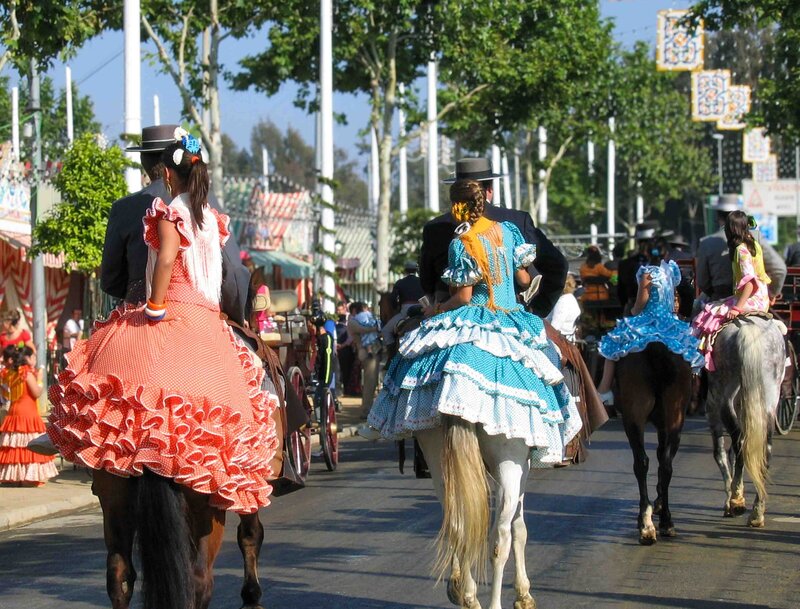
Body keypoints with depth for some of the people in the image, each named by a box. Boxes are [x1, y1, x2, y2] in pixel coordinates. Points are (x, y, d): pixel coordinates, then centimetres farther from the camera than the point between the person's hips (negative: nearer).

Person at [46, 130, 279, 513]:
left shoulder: (170, 213, -5)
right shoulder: (211, 217, 18)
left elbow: (166, 259, -19)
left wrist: (154, 308, -16)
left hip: (173, 314, -7)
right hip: (208, 321, 7)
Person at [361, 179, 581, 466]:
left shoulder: (461, 245, -8)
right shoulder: (508, 231, 7)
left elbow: (464, 297, -10)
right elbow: (524, 278, 14)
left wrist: (435, 310, 7)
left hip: (474, 323, -5)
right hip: (512, 322, 5)